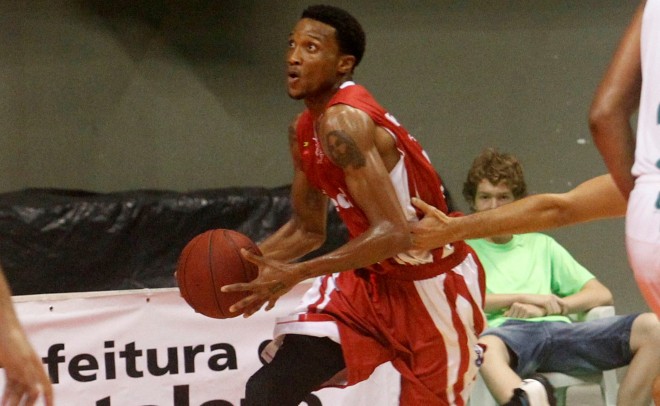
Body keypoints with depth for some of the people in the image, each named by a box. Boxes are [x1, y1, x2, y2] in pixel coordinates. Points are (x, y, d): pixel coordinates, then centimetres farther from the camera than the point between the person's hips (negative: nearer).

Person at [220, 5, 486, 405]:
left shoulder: (344, 123, -26)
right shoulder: (305, 130, 3)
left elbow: (393, 233, -33)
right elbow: (307, 230, 14)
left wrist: (297, 274, -35)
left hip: (434, 283, -8)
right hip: (373, 279, 8)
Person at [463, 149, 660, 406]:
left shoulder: (541, 245, 33)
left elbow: (602, 295, 22)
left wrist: (547, 307, 3)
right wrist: (522, 297, -1)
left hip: (558, 329, 4)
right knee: (486, 348, -43)